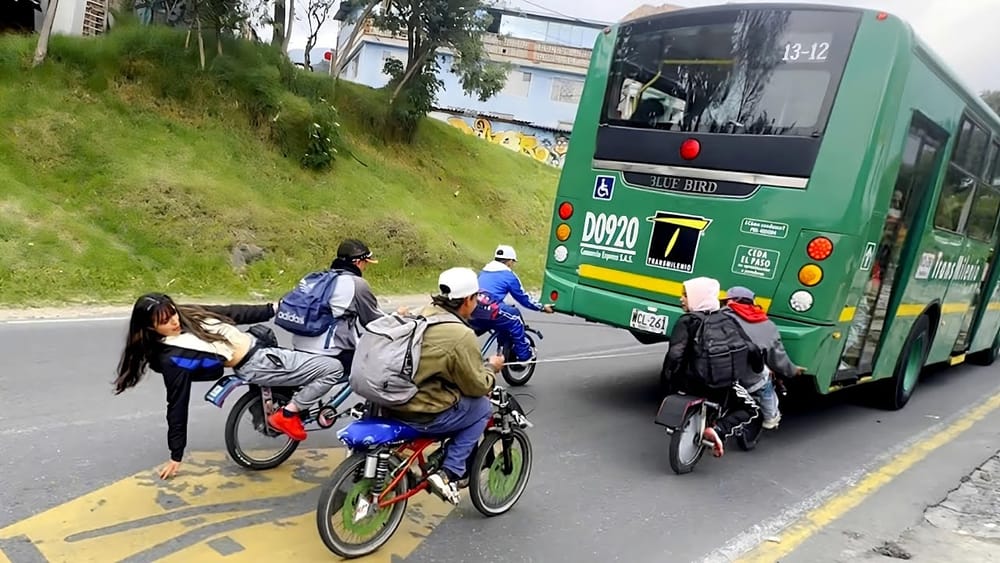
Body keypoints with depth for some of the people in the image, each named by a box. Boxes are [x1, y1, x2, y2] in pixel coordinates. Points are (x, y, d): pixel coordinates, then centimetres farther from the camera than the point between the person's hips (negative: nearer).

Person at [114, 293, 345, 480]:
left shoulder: (188, 314, 1)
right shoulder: (172, 359, -17)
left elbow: (232, 312, 9)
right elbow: (177, 407, -13)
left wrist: (273, 309, 6)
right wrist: (176, 456, -7)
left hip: (259, 346, 8)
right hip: (255, 365, -8)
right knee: (332, 369, -14)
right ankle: (287, 415, 0)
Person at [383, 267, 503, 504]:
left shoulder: (424, 313, 7)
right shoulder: (462, 336, -19)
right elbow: (477, 387, -9)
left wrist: (481, 365, 21)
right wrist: (491, 368, 11)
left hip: (394, 404, 9)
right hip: (423, 415, -8)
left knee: (464, 399, 24)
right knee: (482, 407, 9)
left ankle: (462, 466, 30)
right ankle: (449, 473, 4)